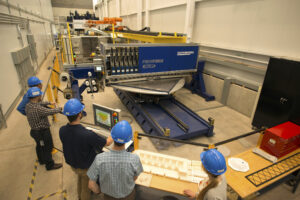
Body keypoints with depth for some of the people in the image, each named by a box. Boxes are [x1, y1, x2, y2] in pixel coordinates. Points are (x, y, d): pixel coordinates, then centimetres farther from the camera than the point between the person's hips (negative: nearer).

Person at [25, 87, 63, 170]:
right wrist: (59, 109, -7)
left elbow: (40, 103, 13)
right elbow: (51, 111, -24)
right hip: (43, 132, -9)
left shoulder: (28, 105, -4)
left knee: (40, 146, 28)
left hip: (34, 131, 9)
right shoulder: (38, 109, -33)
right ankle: (50, 165, 26)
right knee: (47, 148, 9)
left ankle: (42, 160, 50)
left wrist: (49, 103, 22)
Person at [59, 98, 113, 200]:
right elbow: (107, 143, -24)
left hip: (73, 165, 6)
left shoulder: (62, 131, -23)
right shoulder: (88, 135, -41)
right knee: (87, 188, 23)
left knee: (80, 180, 35)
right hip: (87, 168, -6)